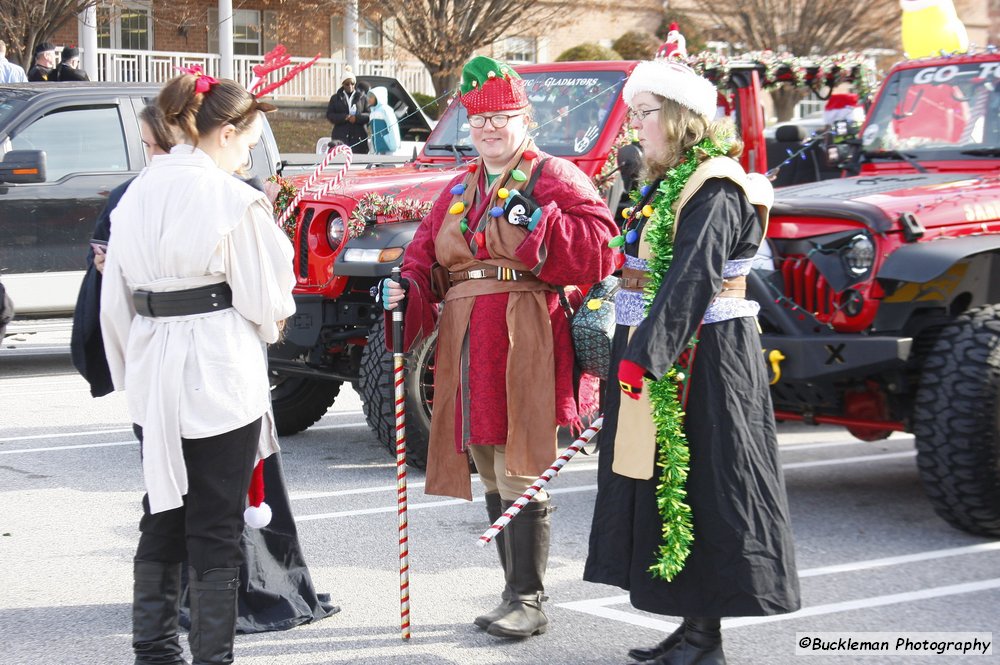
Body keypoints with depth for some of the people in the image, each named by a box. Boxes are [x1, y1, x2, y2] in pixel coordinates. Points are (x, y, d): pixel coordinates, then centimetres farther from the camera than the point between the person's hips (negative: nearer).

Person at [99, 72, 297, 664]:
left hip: (153, 376, 7)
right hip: (219, 374, -7)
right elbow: (265, 300, -9)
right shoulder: (233, 199, -13)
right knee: (217, 527, 1)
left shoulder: (136, 196, 7)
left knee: (162, 516, 17)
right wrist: (272, 322, 13)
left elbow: (115, 300, 11)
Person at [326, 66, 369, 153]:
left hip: (358, 137, 0)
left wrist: (357, 118, -15)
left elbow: (369, 115, 4)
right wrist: (344, 117, -12)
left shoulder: (362, 97, 10)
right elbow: (329, 115, 4)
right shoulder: (336, 98, 12)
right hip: (340, 136, 0)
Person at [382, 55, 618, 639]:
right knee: (493, 476, 12)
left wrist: (535, 219, -20)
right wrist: (407, 290, -3)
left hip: (525, 346, -7)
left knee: (519, 475, -9)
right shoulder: (459, 190, 19)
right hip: (467, 346, 7)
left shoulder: (555, 178, -1)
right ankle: (518, 590, 22)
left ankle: (530, 602, -1)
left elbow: (599, 251, -12)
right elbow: (427, 256, 18)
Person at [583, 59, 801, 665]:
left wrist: (644, 355, -28)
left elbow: (689, 280, -24)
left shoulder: (715, 189, -15)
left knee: (700, 486, -6)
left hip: (704, 359, -10)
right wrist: (634, 350, 17)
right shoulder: (668, 183, 16)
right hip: (658, 351, 10)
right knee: (661, 478, 13)